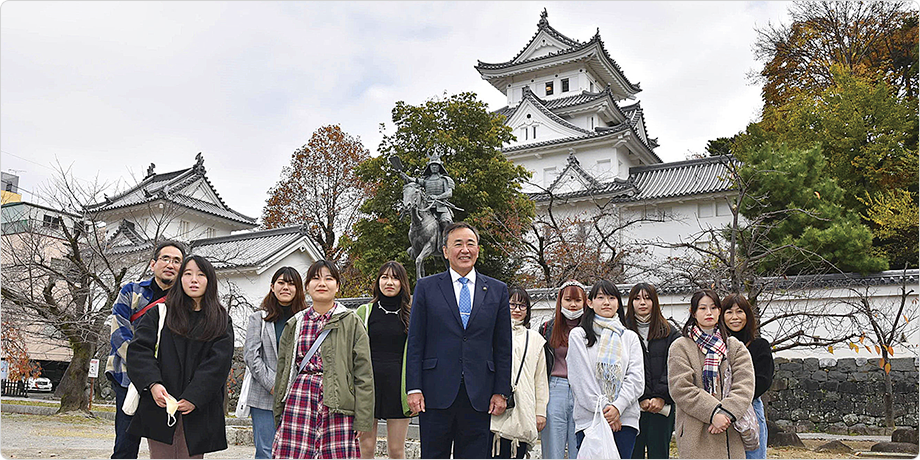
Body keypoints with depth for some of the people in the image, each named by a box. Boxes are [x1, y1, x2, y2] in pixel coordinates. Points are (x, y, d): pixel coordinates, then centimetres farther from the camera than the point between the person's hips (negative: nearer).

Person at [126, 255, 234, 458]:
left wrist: (194, 398, -13)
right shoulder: (159, 313, 11)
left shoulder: (221, 322, 9)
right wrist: (153, 383, -17)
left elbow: (218, 364, -2)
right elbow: (138, 350, 0)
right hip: (159, 406, 0)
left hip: (198, 411, 0)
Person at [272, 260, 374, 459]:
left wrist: (361, 420, -6)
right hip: (299, 399, 3)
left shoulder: (351, 322, 4)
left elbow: (363, 374, 0)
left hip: (337, 405, -2)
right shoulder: (294, 325, 14)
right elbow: (282, 373, 17)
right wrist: (279, 417, 14)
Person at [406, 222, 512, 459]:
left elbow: (503, 347, 8)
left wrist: (501, 392, 3)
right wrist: (414, 388, -4)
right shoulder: (426, 287, 5)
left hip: (479, 396, 1)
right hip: (436, 394, -1)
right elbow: (415, 343, 2)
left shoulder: (498, 290, 8)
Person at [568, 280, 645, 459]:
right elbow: (582, 379, -2)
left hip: (625, 418, 2)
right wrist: (603, 409, -10)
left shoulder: (630, 337, 14)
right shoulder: (578, 335, 7)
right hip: (589, 418, -2)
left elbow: (636, 378, 4)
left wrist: (618, 406, -11)